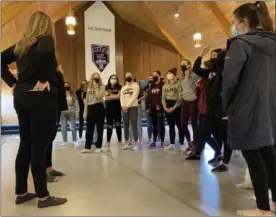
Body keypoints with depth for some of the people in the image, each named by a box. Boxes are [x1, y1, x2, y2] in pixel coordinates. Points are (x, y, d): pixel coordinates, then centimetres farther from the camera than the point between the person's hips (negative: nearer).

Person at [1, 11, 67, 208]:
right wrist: (43, 80, -19)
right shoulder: (45, 39, -5)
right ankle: (43, 196, 7)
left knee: (25, 145, 13)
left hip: (21, 96, 8)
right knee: (39, 148, -4)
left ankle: (21, 192, 23)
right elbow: (44, 53, -28)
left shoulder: (21, 44, 16)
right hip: (41, 98, -8)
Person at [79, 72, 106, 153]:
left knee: (99, 128, 2)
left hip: (99, 108, -5)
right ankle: (87, 147, 11)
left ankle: (98, 147, 11)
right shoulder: (89, 88, 14)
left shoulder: (102, 87, -1)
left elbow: (99, 97, -18)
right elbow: (87, 101, 13)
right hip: (91, 109, 5)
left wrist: (96, 87, -11)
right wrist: (85, 112, 9)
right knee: (89, 129, 5)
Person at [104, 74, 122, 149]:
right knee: (109, 125, 3)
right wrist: (115, 96, -8)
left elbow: (119, 96, -10)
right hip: (109, 108, 1)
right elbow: (106, 97, -4)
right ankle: (108, 142, 9)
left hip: (117, 108, -1)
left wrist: (110, 95, -3)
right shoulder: (107, 88, 7)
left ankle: (120, 141, 14)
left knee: (118, 125, 4)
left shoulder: (119, 87, 2)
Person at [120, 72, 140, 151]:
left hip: (133, 107, -5)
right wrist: (123, 106, -11)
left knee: (134, 126, -7)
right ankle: (127, 143, 14)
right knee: (126, 126, 6)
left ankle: (135, 143, 0)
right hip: (124, 108, 5)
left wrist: (127, 106, -15)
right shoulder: (123, 87, 18)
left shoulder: (136, 86, 1)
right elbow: (121, 97, 6)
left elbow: (134, 97, -10)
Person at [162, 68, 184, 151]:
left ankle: (182, 144, 5)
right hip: (168, 107, 5)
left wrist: (174, 107, -16)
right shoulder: (165, 86, 13)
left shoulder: (178, 84, -3)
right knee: (171, 126, 10)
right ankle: (172, 144, 16)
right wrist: (165, 107, -4)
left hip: (176, 107, -5)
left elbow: (180, 97, -11)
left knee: (179, 126, -2)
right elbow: (163, 98, 11)